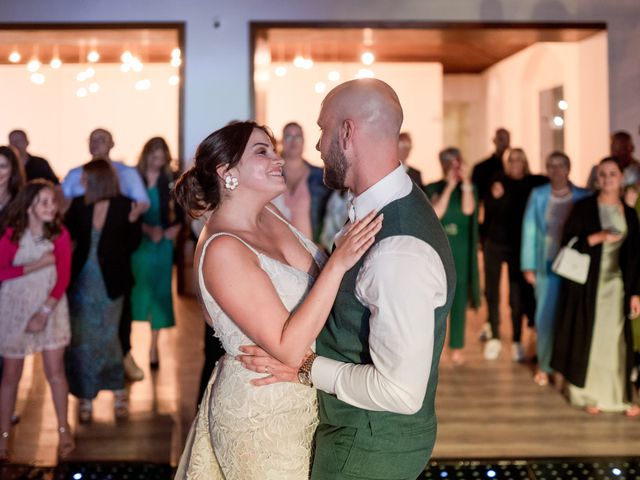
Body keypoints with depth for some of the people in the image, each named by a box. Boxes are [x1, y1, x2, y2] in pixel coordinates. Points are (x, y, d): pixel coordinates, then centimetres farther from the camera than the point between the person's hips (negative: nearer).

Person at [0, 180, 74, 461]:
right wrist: (39, 264, -23)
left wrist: (44, 313, -16)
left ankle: (64, 431, 14)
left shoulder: (60, 234, -7)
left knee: (55, 370, 1)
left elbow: (63, 277, -9)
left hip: (51, 308, 1)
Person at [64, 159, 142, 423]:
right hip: (82, 282, 2)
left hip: (109, 284, -2)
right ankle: (85, 397, 16)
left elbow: (132, 245, -3)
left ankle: (119, 393, 21)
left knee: (106, 338, 3)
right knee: (81, 340, 4)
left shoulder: (124, 206, -6)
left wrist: (133, 222, -19)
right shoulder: (79, 205, 0)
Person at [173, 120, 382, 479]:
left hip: (296, 401, 8)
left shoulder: (270, 215, 0)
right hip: (262, 418, -8)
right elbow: (289, 348, -29)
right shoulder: (223, 249, -25)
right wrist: (338, 263, -35)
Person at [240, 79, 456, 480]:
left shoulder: (399, 251, -32)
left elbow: (401, 392, -30)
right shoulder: (380, 209, -1)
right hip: (358, 430, 8)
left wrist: (306, 368, -21)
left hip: (370, 447, -8)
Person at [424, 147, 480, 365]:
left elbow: (468, 209, -15)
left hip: (461, 251, 1)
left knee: (459, 299, 6)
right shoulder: (433, 188, 0)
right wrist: (450, 186, -16)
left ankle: (456, 347, 14)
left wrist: (465, 182, -17)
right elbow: (436, 213, -15)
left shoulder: (469, 188, 3)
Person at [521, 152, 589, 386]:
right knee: (545, 316, 3)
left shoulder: (583, 197, -1)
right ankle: (544, 366, 16)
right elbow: (530, 230, 2)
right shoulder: (538, 195, 2)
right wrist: (528, 266, -2)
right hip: (547, 266, 0)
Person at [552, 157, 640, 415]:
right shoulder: (583, 207, -2)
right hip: (586, 283, -3)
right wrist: (599, 237, -20)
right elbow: (568, 240, -8)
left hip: (616, 284, 3)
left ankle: (619, 395, 11)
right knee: (588, 336, 2)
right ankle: (588, 394, 12)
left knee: (616, 339, 3)